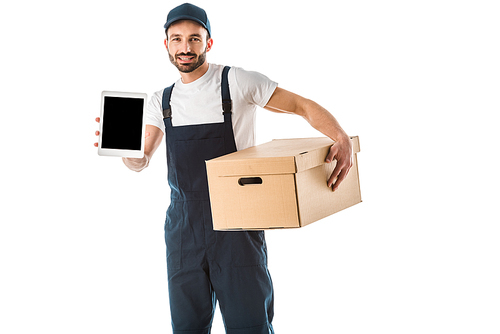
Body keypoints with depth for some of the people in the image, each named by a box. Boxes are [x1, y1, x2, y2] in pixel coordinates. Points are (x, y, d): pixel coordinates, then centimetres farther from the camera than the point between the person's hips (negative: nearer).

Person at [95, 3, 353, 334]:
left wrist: (343, 139, -21)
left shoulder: (236, 82, -2)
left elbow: (304, 106, -3)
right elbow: (141, 160, 12)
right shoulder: (162, 100, 13)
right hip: (183, 224, 4)